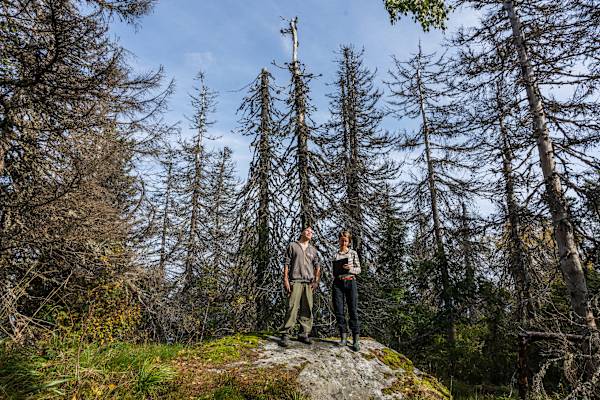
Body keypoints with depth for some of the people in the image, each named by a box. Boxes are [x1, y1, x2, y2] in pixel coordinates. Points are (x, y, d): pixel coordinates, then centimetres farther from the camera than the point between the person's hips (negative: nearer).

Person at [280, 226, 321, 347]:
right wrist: (285, 279, -6)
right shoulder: (293, 245, 9)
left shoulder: (313, 250, 20)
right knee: (292, 307, -11)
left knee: (307, 309, 3)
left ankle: (304, 334, 11)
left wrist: (316, 280, 4)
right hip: (295, 281, -4)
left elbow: (317, 266, 17)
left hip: (309, 282, 4)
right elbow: (286, 263, 3)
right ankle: (285, 335, -8)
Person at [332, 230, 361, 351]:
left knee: (353, 310, -5)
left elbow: (359, 269, 4)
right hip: (338, 283, 2)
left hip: (350, 282, -2)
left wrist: (350, 268, -12)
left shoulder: (353, 253, 7)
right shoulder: (335, 255, 13)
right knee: (339, 310, -1)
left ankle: (355, 340, -3)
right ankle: (343, 337, 8)